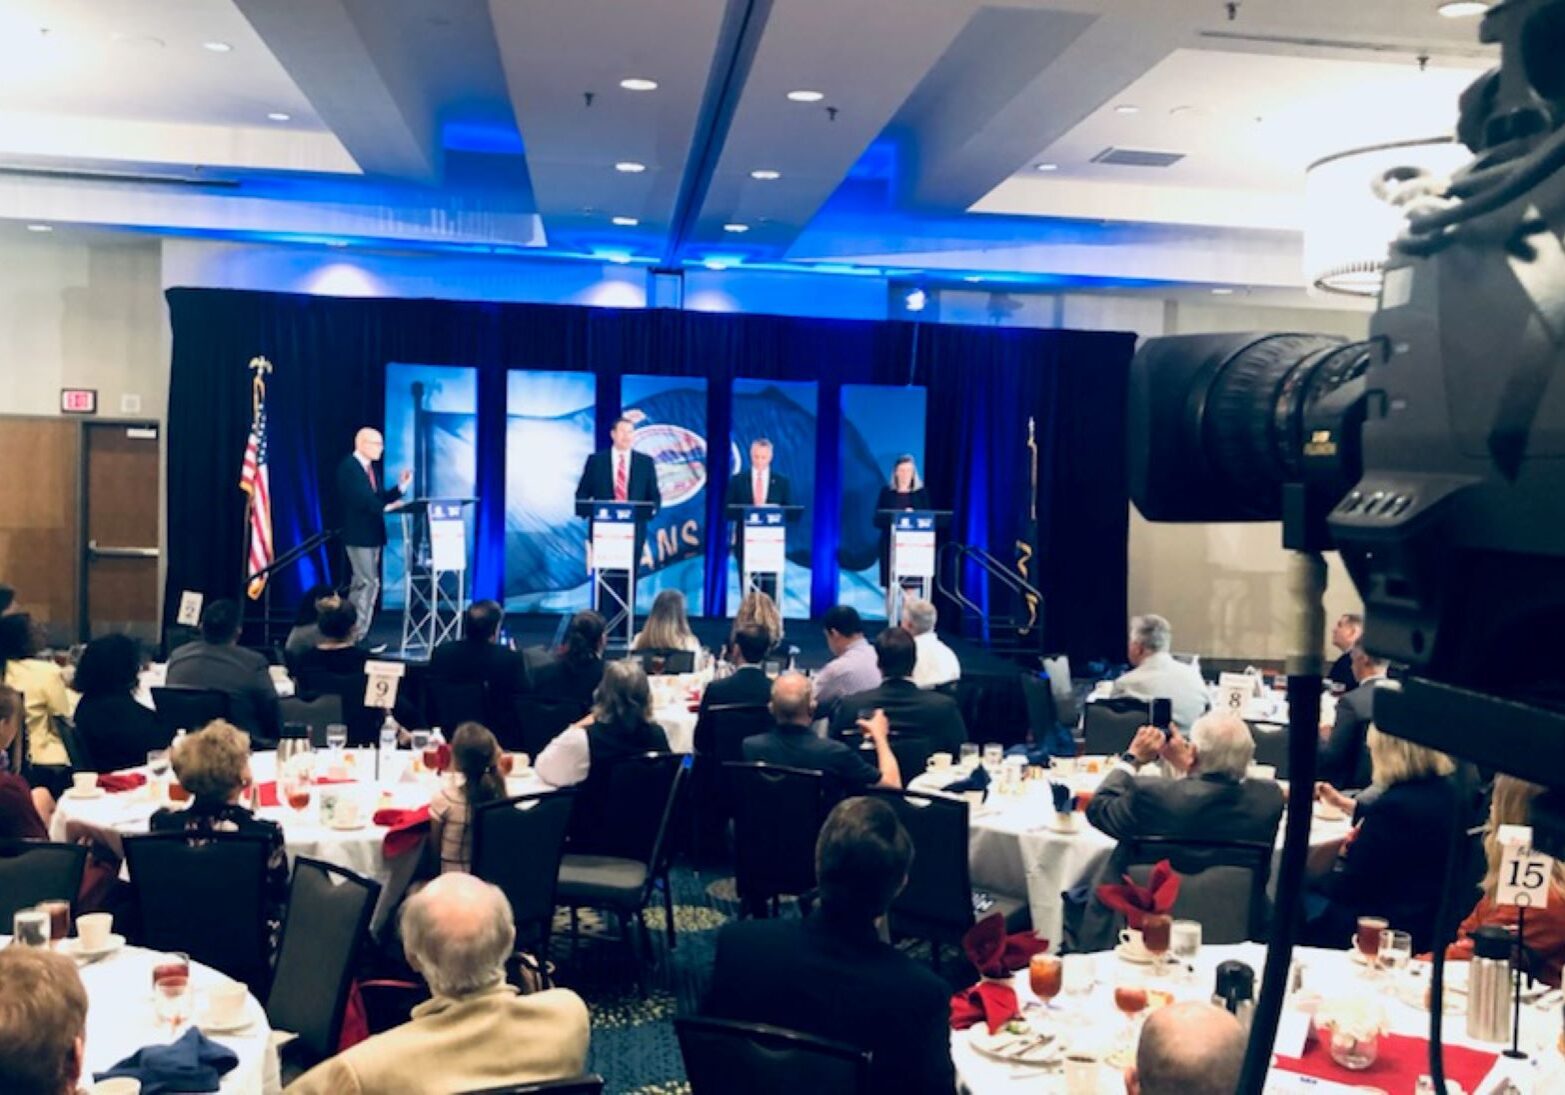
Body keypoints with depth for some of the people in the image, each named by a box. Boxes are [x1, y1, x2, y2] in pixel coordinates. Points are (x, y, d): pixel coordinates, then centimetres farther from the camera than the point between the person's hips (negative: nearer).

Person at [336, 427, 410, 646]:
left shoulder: (371, 468, 15)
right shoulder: (348, 467, -13)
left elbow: (380, 498, 14)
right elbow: (361, 498, -25)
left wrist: (400, 486, 2)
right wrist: (385, 508, -31)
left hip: (372, 533, 9)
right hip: (358, 534, -9)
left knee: (360, 583, 14)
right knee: (370, 583, -11)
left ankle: (350, 631, 21)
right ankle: (358, 634, -6)